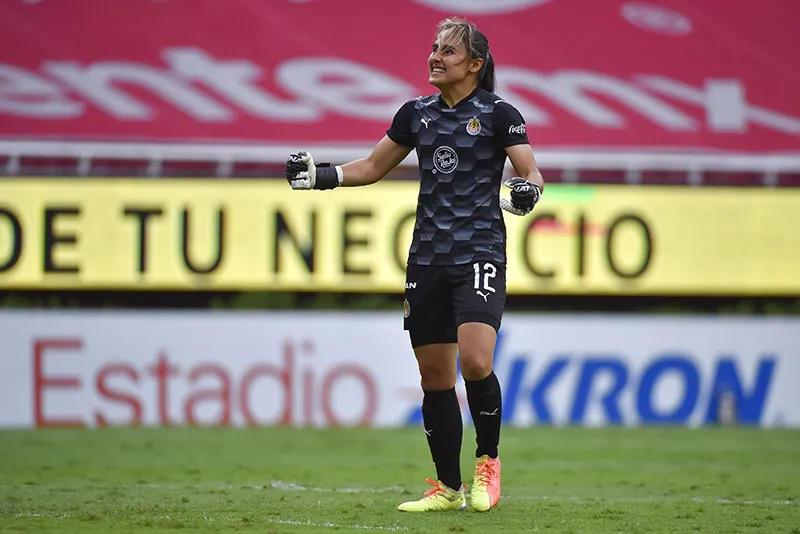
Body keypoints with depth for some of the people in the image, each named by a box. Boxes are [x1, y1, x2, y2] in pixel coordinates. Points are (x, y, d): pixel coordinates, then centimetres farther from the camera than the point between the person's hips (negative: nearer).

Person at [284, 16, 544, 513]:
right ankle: (448, 487, 15)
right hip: (427, 259, 5)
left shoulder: (498, 113, -3)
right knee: (435, 377, 5)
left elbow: (532, 173, -7)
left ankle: (488, 460, 3)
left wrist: (526, 190, -30)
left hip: (480, 253, -5)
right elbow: (373, 167, 20)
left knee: (475, 362, -21)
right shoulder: (417, 113, 11)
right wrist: (322, 175, 7)